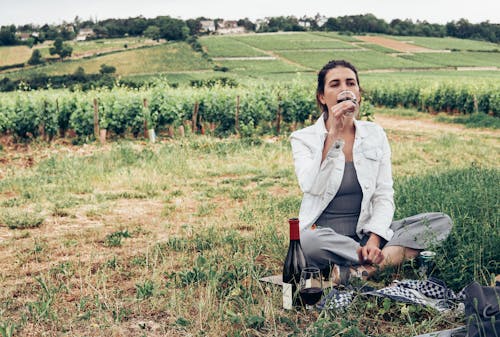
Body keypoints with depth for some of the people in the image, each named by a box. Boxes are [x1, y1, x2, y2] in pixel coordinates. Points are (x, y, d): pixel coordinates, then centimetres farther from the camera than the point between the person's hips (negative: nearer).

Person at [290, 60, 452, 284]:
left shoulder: (375, 134, 7)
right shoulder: (304, 138, -1)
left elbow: (384, 196, 1)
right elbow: (312, 187, -19)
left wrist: (374, 240, -16)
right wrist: (333, 134, -22)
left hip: (366, 234, 4)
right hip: (323, 234, -3)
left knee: (442, 222, -15)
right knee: (308, 240, -39)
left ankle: (360, 269, -27)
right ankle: (397, 255, -23)